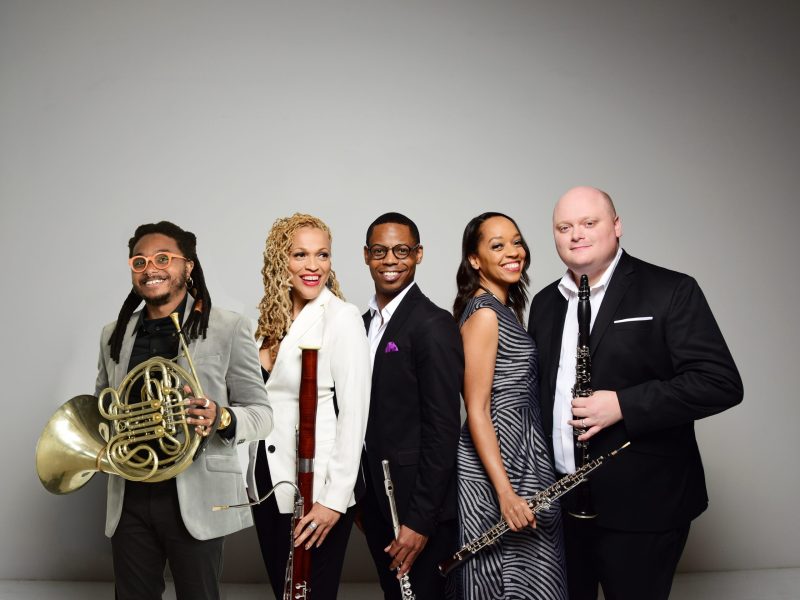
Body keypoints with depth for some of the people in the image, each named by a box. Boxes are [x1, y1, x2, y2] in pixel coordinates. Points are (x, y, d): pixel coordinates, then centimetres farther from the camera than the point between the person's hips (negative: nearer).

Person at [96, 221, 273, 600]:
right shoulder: (114, 335, 10)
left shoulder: (228, 328, -4)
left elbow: (261, 414, -4)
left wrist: (222, 419, -25)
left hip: (196, 499, -4)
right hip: (129, 500, 4)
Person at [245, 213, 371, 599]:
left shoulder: (341, 318, -12)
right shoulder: (270, 319, 8)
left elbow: (354, 413, -15)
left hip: (315, 489, -6)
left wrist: (335, 498, -19)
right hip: (267, 481, 6)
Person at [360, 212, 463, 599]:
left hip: (420, 507, -7)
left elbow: (443, 429, -19)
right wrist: (362, 497, 13)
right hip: (376, 499, 8)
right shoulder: (365, 323, 10)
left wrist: (420, 520, -20)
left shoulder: (433, 324, -15)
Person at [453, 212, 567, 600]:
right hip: (496, 466, -9)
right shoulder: (484, 314, -16)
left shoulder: (505, 308, 12)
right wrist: (505, 491, -24)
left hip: (522, 458, 9)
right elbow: (476, 411, -19)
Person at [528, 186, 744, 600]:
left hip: (643, 507, -5)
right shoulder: (545, 303, 11)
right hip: (561, 500, 5)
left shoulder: (671, 292, -9)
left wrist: (623, 405, -23)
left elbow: (721, 382, -15)